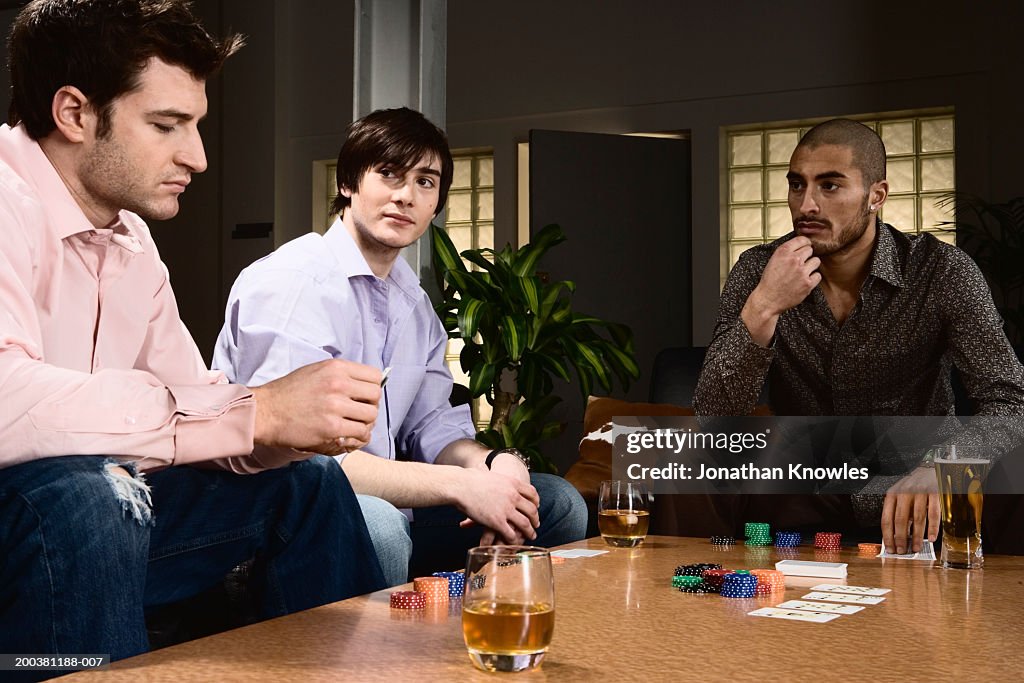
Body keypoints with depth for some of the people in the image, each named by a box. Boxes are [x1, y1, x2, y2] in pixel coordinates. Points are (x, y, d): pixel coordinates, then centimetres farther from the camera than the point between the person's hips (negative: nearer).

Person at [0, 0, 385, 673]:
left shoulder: (133, 240, 9)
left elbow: (190, 399, 9)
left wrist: (301, 424, -12)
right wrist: (255, 411, -32)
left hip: (94, 516, 9)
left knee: (307, 481, 10)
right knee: (81, 492, -36)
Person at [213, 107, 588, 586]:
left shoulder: (414, 303, 14)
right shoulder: (291, 282, -16)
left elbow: (430, 424, 14)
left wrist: (494, 464, -12)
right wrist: (461, 485, -25)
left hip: (380, 502, 9)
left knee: (557, 503, 7)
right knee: (375, 523, -41)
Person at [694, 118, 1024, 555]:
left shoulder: (942, 272, -12)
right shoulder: (759, 271, -6)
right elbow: (714, 416, -14)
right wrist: (762, 308, -30)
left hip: (913, 512, -1)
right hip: (804, 505, 2)